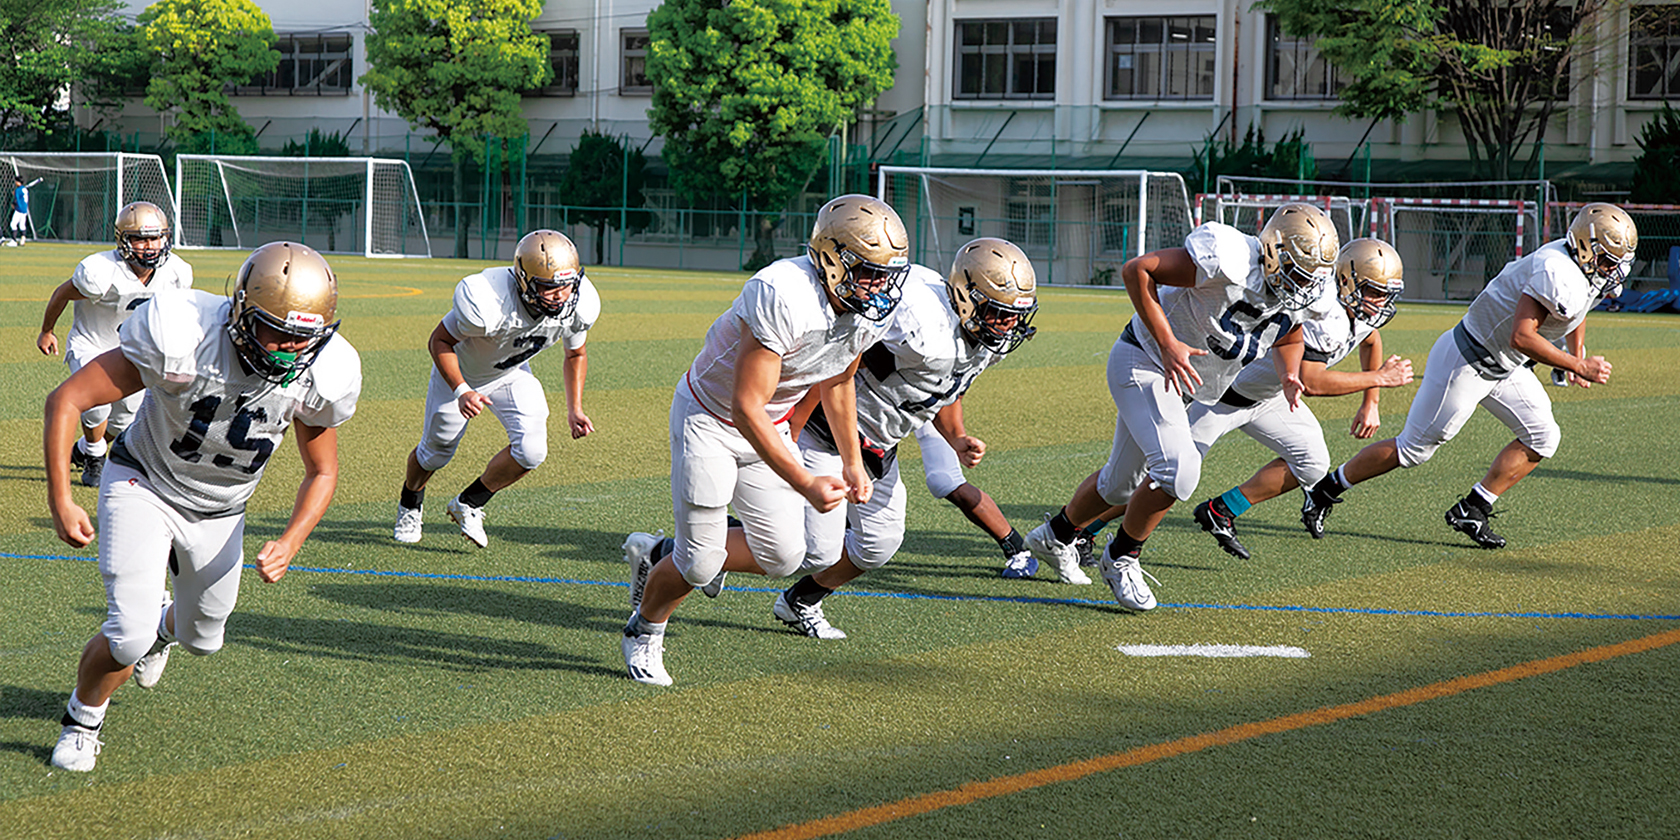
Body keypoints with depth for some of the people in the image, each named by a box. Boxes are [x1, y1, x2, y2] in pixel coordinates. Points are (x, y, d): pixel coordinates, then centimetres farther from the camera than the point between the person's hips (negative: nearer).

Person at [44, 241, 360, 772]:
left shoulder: (320, 376, -23)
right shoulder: (182, 339, -34)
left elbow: (322, 472, -4)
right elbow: (67, 400, -25)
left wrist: (290, 544, -20)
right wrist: (60, 500, -28)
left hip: (219, 512, 4)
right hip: (144, 484, -4)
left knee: (201, 641, 20)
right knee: (129, 637, -19)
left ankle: (166, 624, 59)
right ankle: (82, 719, 14)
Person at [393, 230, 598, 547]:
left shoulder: (578, 305, -26)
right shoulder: (488, 302, -42)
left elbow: (576, 354, -2)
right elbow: (439, 341, -25)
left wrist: (575, 409, -5)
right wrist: (461, 392, -35)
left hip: (511, 375, 4)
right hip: (459, 373, -4)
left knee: (531, 450, -17)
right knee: (436, 452, 14)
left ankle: (469, 504, 8)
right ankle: (410, 504, 48)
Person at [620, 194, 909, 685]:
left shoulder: (872, 313, -11)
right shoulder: (783, 299, -36)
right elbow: (745, 410, -35)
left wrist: (853, 463, 11)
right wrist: (806, 485, -38)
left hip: (769, 427, 7)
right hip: (710, 419, -7)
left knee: (782, 557, 4)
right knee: (700, 565, -5)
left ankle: (659, 556, 26)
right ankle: (643, 633, 27)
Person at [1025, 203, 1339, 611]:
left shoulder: (1298, 297, -8)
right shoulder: (1231, 260, -32)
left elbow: (1288, 338, 15)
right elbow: (1136, 270, -25)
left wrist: (1290, 376, -7)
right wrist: (1167, 343, -28)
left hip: (1185, 386, 8)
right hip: (1144, 363, -8)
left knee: (1122, 484, 20)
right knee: (1178, 469, -25)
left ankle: (1054, 535, 46)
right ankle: (1121, 557, -2)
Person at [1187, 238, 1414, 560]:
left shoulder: (1362, 312, -6)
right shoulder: (1323, 313, -35)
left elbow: (1371, 341, 19)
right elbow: (1309, 382, -36)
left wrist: (1370, 405, 16)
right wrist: (1379, 378, -28)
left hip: (1266, 396, 9)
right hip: (1224, 392, -9)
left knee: (1311, 464, 1)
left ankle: (1221, 511, 9)